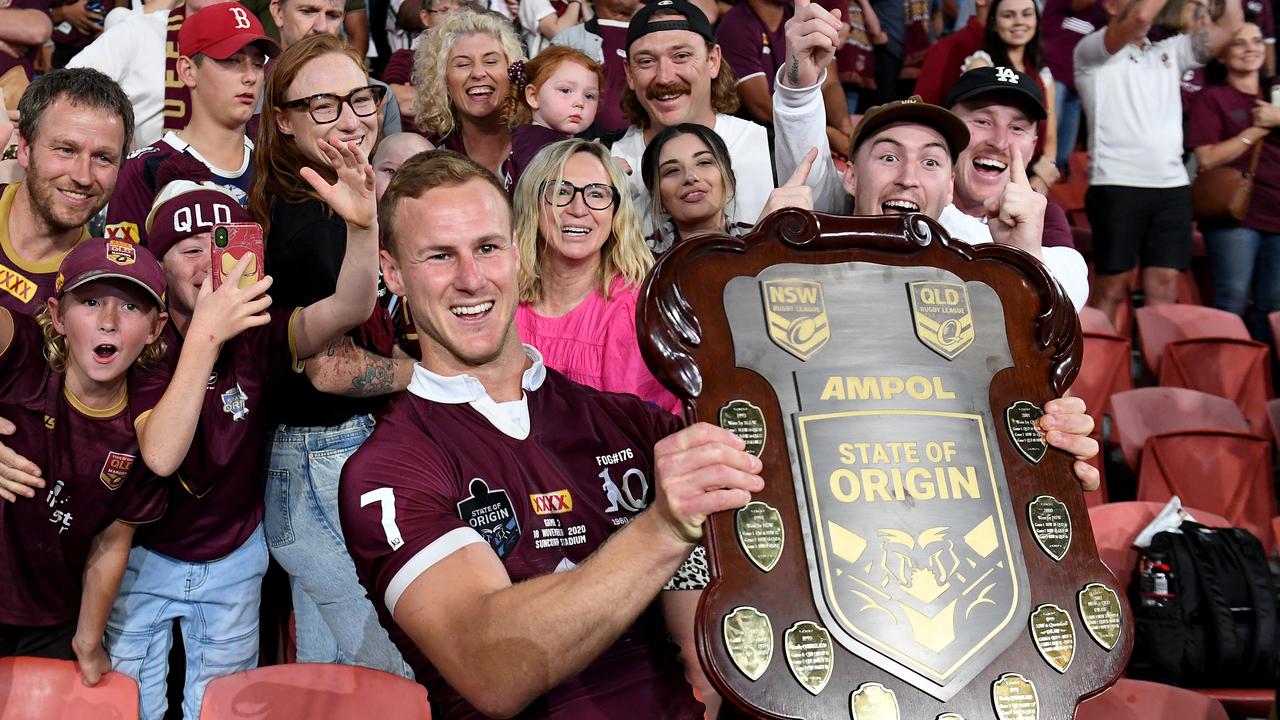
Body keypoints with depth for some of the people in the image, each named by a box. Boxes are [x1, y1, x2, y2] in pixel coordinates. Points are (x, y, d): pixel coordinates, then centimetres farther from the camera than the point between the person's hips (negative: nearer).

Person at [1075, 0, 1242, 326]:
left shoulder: (1169, 52, 21)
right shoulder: (1091, 51, 3)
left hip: (1172, 187, 5)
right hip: (1117, 186, -5)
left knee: (1164, 286, 1)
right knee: (1111, 286, -3)